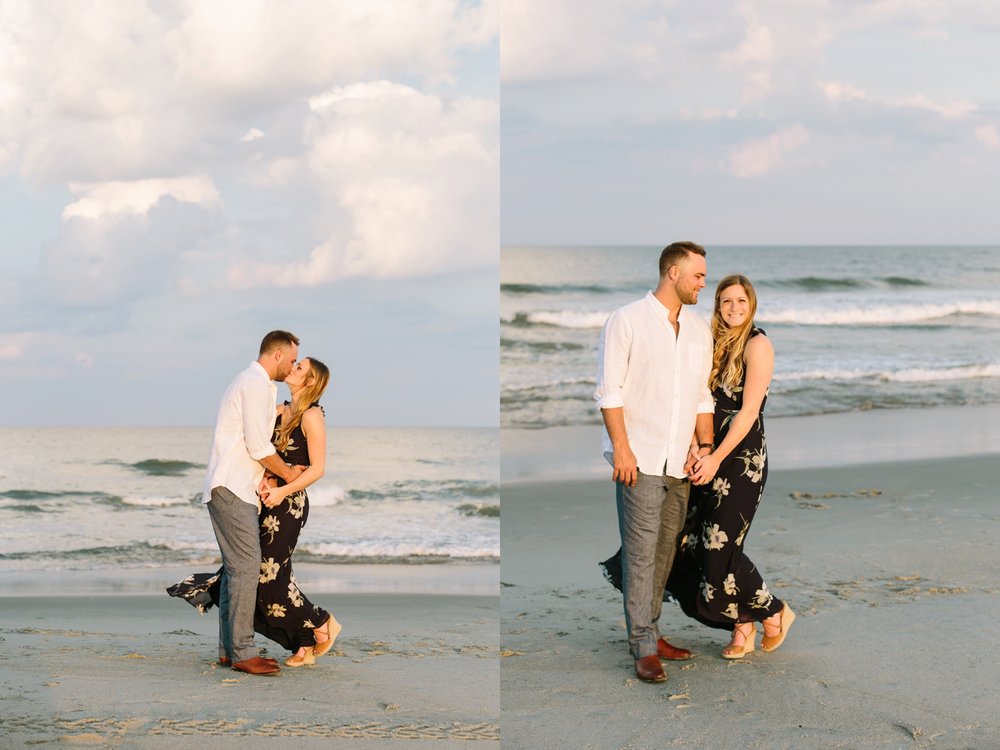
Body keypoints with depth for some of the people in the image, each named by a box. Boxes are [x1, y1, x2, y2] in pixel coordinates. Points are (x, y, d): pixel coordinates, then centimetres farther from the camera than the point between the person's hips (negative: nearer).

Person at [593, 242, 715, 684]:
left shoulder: (699, 329, 14)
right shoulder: (627, 322, -3)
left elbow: (703, 395, 18)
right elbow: (609, 391, -6)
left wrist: (705, 445, 7)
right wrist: (621, 448, -13)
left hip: (679, 464, 6)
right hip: (639, 460, -6)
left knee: (664, 552, 9)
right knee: (641, 553, -7)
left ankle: (648, 633, 19)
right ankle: (644, 648, -6)